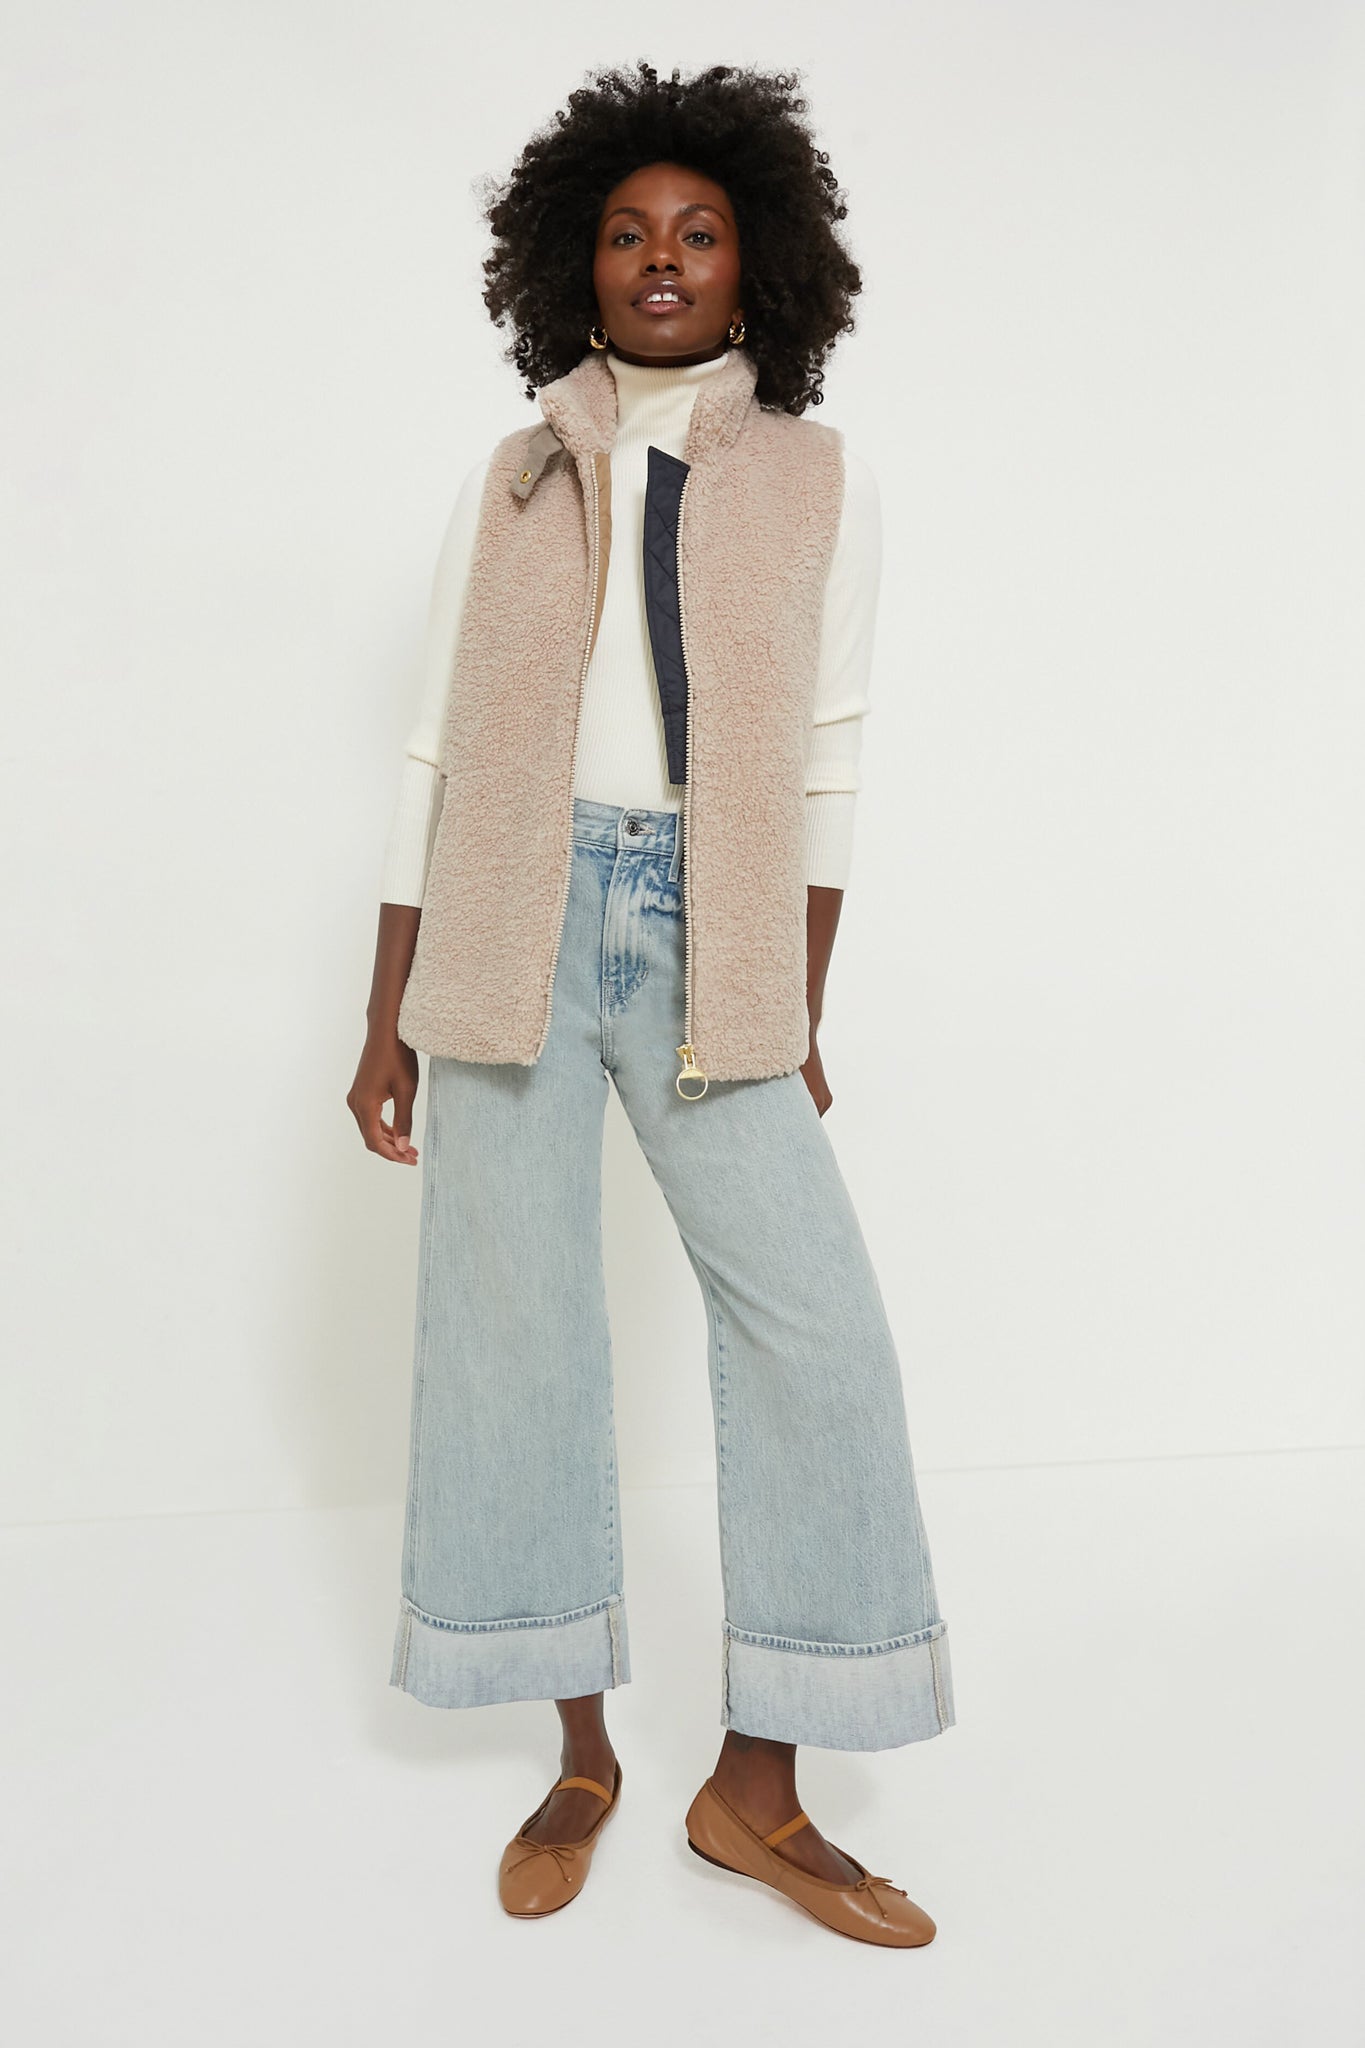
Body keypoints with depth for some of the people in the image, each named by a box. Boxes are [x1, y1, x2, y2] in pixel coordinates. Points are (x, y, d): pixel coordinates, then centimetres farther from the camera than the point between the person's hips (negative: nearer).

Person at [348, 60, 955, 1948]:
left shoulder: (823, 485, 8)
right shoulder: (509, 486, 10)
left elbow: (825, 767, 9)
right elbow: (434, 757, 9)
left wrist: (803, 1019, 6)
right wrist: (385, 1019, 5)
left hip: (709, 941, 0)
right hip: (512, 926, 1)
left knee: (813, 1322, -8)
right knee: (513, 1321, 2)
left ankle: (757, 1789, 8)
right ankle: (582, 1757, 19)